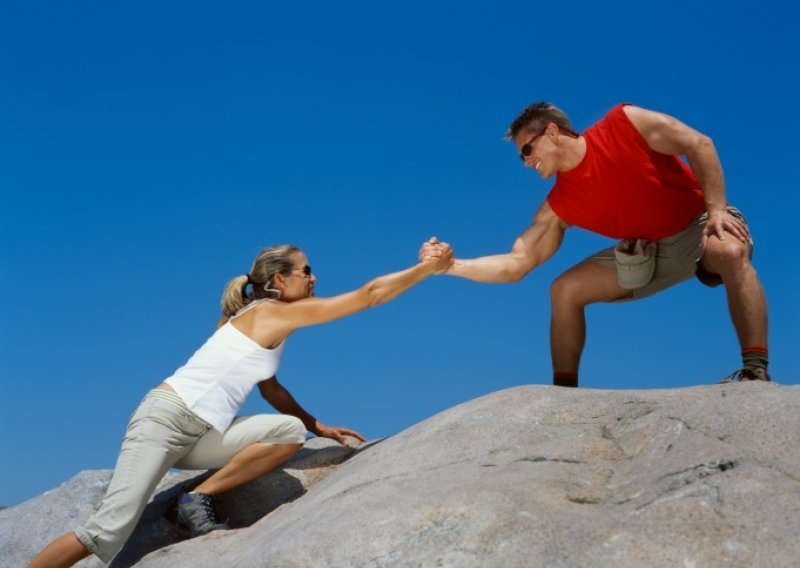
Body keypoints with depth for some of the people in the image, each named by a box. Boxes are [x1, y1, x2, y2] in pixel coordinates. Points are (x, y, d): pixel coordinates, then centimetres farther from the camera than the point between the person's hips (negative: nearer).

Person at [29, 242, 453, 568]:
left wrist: (318, 427, 23)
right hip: (167, 418, -9)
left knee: (290, 431, -9)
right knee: (107, 533, -20)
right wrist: (429, 267, 1)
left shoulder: (266, 323, 18)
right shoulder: (275, 312, -8)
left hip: (202, 436, 9)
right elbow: (370, 295, -5)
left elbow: (270, 388, 27)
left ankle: (199, 501, -6)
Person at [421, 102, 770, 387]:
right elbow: (515, 264, -13)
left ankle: (756, 371, -38)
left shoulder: (625, 124, -18)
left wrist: (716, 208, -26)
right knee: (565, 289, -5)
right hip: (649, 250, 5)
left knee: (731, 252, -39)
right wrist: (452, 265, -24)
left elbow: (699, 144, -18)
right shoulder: (558, 206, -9)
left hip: (700, 223, -5)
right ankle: (564, 390, 1)